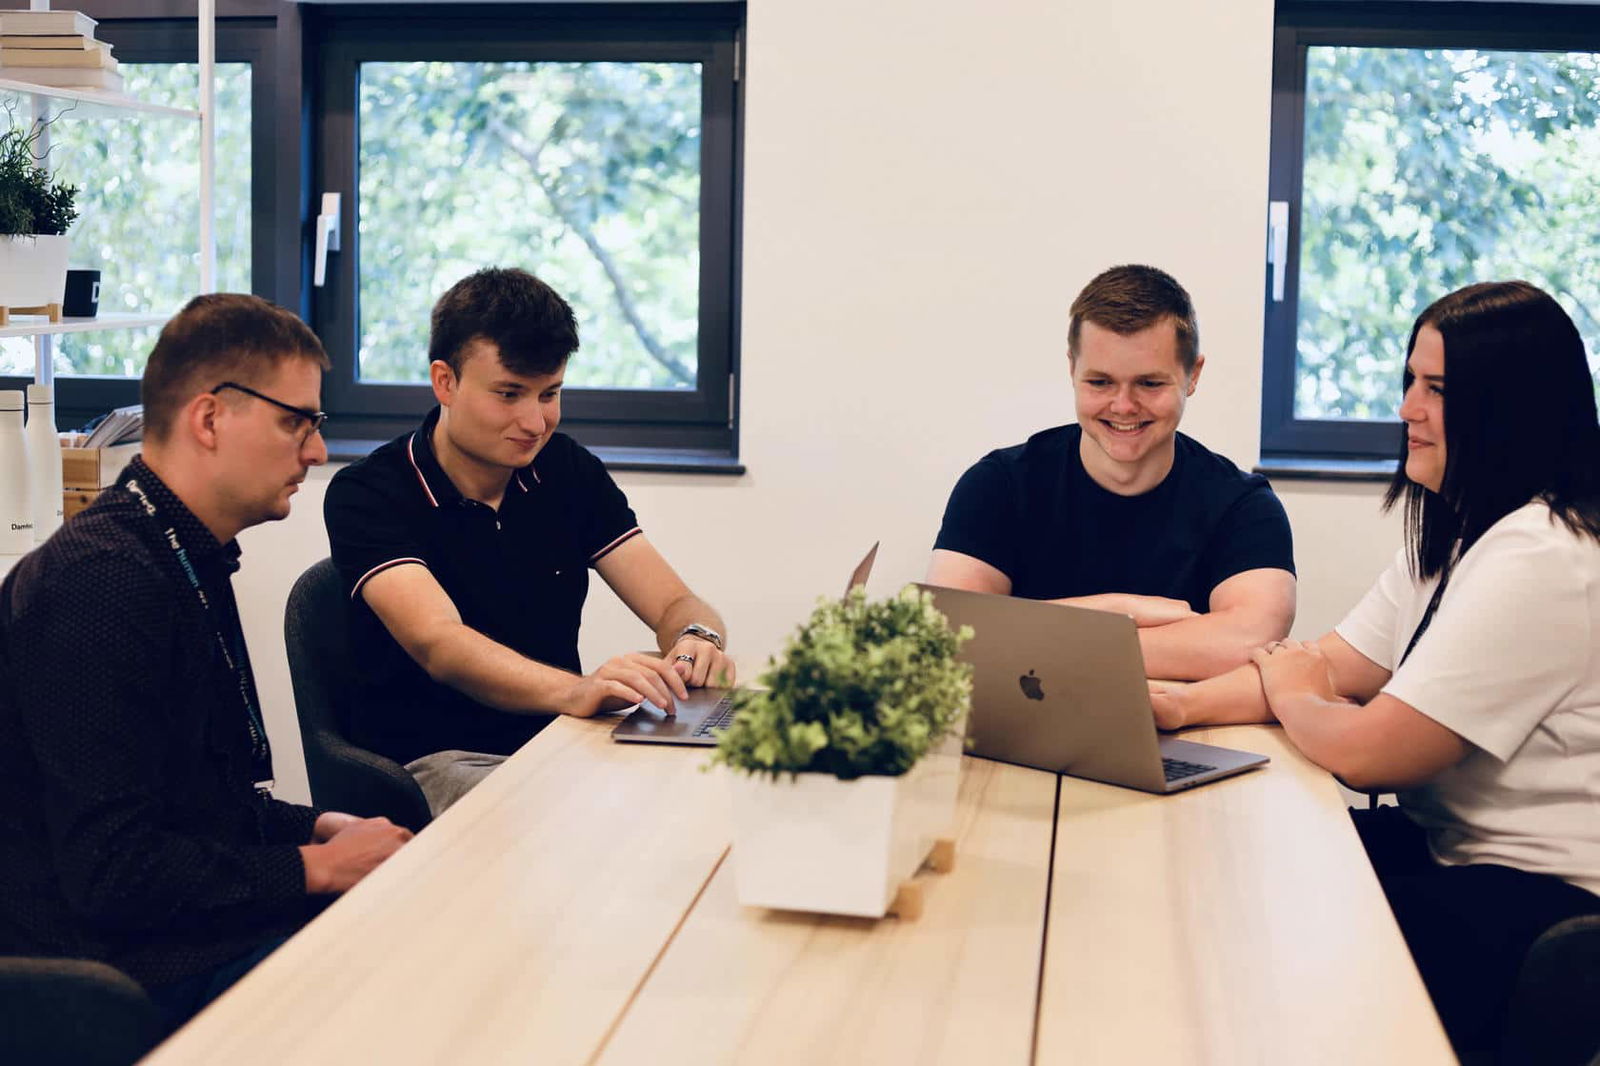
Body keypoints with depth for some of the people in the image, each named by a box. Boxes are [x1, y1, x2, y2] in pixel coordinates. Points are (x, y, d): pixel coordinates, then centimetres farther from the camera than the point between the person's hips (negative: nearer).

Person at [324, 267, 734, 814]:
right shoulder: (366, 495, -9)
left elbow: (676, 605, 4)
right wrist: (577, 691, -44)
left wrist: (696, 639, -23)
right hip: (436, 763, -6)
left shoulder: (569, 472, 9)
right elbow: (439, 645, -25)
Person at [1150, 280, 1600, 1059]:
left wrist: (1288, 695, -1)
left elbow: (1364, 751, -23)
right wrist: (1184, 705, -6)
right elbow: (1333, 664, 10)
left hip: (1534, 911, -9)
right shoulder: (1454, 539, 12)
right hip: (1453, 851, 9)